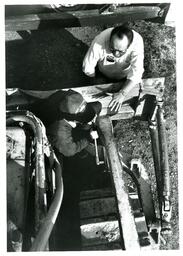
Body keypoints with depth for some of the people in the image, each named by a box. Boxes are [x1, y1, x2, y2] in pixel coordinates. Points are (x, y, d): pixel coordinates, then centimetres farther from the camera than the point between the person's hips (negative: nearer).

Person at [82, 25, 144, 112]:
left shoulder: (137, 42, -37)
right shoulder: (99, 42, -37)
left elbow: (136, 73, -38)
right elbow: (87, 68, -24)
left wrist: (122, 94, -46)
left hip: (125, 76, 0)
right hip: (103, 74, 1)